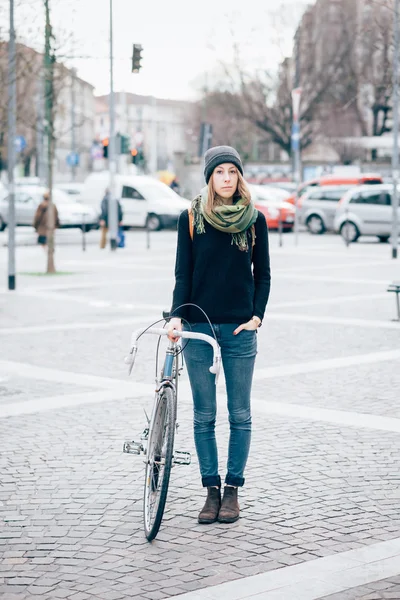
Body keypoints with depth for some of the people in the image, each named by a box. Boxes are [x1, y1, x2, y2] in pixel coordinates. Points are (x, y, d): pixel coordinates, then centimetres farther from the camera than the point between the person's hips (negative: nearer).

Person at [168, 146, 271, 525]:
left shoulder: (254, 220, 4)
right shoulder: (191, 218, 2)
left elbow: (263, 274, 9)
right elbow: (183, 273, 1)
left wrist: (257, 316, -3)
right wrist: (177, 316, -11)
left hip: (240, 328, 0)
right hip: (199, 327, 0)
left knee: (240, 415, 3)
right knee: (203, 415, 3)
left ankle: (233, 490, 12)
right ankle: (211, 490, 12)